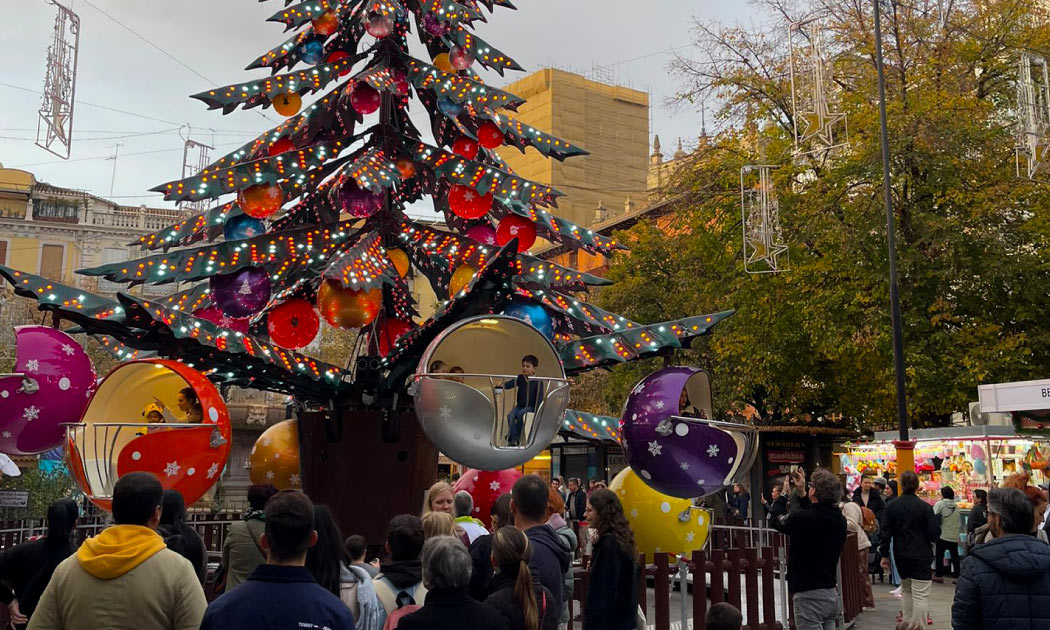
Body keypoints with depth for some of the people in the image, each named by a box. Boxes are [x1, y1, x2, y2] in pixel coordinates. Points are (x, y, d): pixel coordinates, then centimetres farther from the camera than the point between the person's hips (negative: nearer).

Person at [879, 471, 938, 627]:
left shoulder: (892, 506, -2)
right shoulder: (925, 507, -11)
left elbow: (886, 533, -1)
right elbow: (934, 534, -10)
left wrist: (885, 555, 8)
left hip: (900, 556, 4)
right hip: (920, 556, -4)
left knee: (906, 590, 22)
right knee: (920, 595, -3)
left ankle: (907, 623, 25)